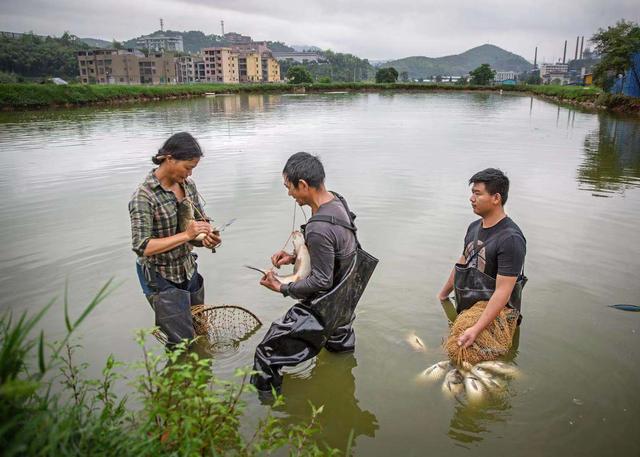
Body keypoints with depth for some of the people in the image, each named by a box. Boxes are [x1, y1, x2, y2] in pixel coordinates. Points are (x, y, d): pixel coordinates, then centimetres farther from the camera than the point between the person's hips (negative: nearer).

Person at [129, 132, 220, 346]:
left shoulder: (188, 185, -3)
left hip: (189, 270, 7)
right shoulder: (144, 196, -22)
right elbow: (141, 247, -26)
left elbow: (201, 218, 8)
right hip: (161, 278, -6)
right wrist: (186, 235, -30)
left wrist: (206, 235, -15)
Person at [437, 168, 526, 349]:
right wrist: (443, 294, 25)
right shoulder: (474, 227, 5)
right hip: (466, 310, 8)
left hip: (495, 317, -7)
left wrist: (476, 329, -32)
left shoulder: (510, 239, -23)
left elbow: (502, 292, -27)